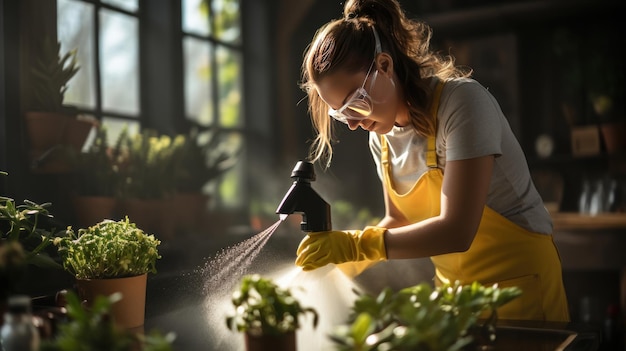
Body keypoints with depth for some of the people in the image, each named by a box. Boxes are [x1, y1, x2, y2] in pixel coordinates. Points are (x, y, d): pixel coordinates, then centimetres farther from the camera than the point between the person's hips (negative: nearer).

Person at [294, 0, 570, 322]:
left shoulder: (461, 101, -23)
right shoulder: (382, 136, -2)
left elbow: (457, 231, -30)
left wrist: (358, 245, -30)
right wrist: (340, 249, -9)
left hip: (518, 283, -6)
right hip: (452, 285, 6)